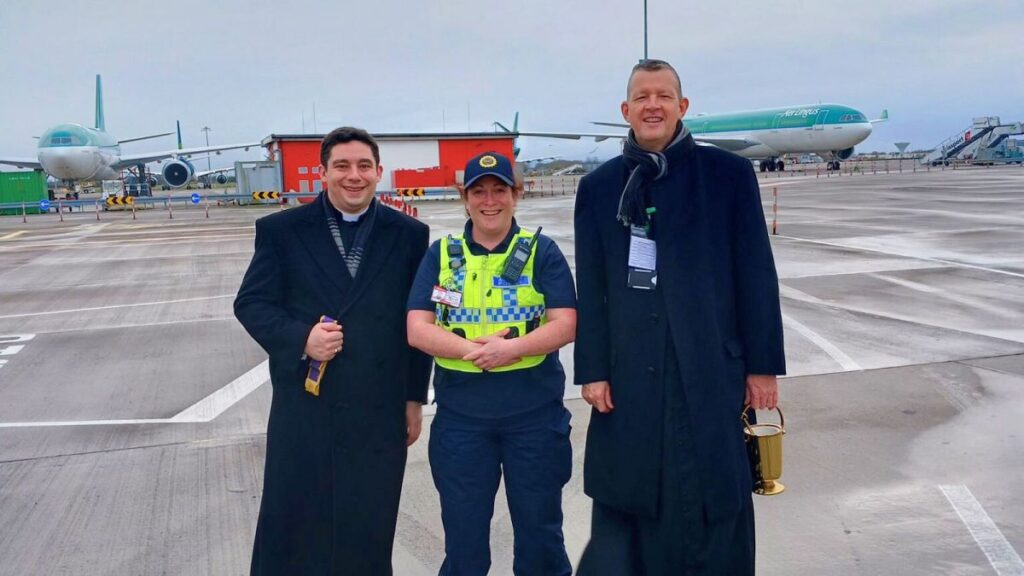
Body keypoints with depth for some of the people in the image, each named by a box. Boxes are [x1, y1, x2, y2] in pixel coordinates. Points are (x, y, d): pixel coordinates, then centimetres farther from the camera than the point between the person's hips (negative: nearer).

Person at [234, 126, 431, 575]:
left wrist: (415, 397, 7)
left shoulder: (409, 234, 3)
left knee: (369, 532, 12)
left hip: (379, 411, 1)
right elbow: (250, 303, 1)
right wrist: (300, 338, -17)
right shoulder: (281, 230, 0)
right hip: (303, 407, -1)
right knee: (291, 525, 10)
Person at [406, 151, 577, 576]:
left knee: (540, 532, 13)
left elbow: (565, 325, -7)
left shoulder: (542, 251, 1)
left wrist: (511, 348, -23)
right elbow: (417, 330, -3)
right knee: (463, 538, 12)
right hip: (460, 417, 1)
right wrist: (474, 349, -18)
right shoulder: (441, 254, 5)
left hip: (535, 416, -1)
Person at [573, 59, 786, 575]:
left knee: (715, 505, 6)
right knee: (629, 508, 7)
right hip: (630, 373, 1)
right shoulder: (598, 187, 7)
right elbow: (591, 288, 5)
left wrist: (763, 363, 0)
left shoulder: (728, 174, 2)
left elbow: (756, 275, 1)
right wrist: (592, 370, 0)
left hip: (710, 368, -1)